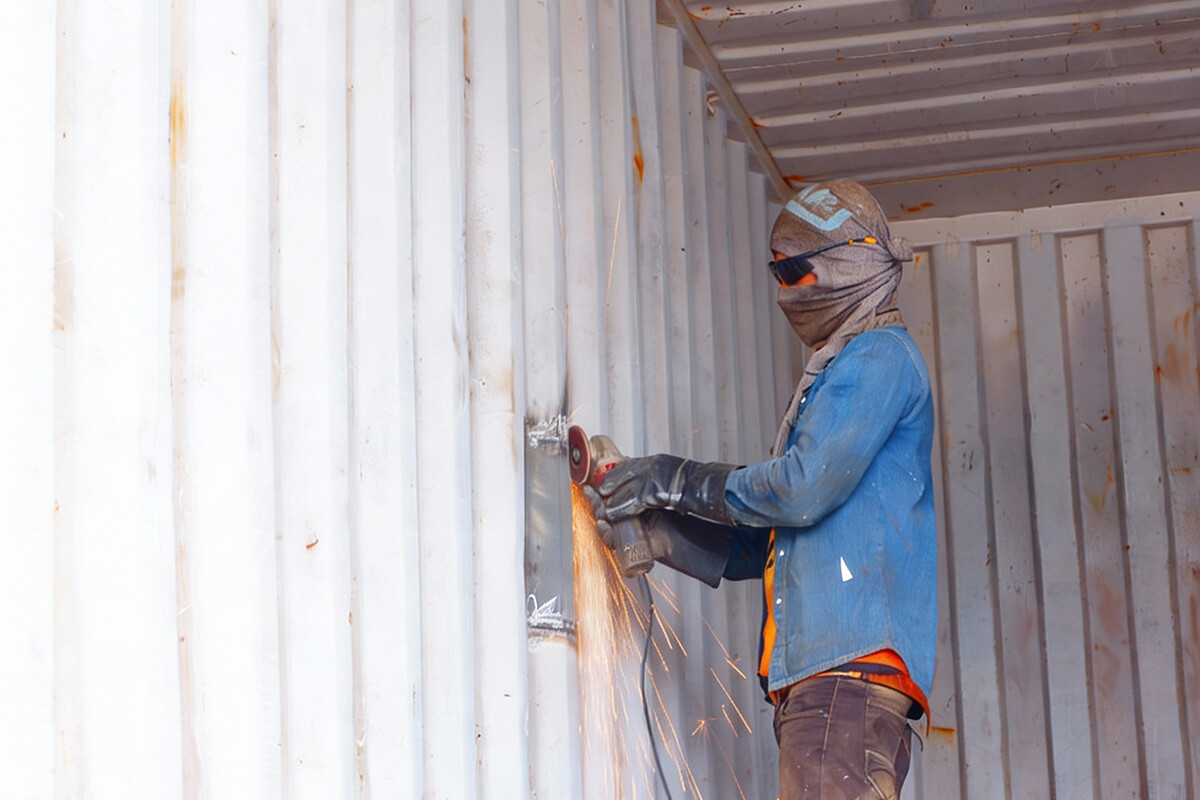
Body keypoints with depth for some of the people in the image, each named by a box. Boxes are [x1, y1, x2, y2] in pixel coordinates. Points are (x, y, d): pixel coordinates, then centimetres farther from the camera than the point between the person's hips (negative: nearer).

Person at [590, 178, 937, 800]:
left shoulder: (879, 356, 0)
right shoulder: (838, 373, 30)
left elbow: (804, 486, -13)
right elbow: (763, 547, 28)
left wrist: (677, 481, -1)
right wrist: (657, 529, 15)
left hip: (853, 660, -10)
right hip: (818, 668, 10)